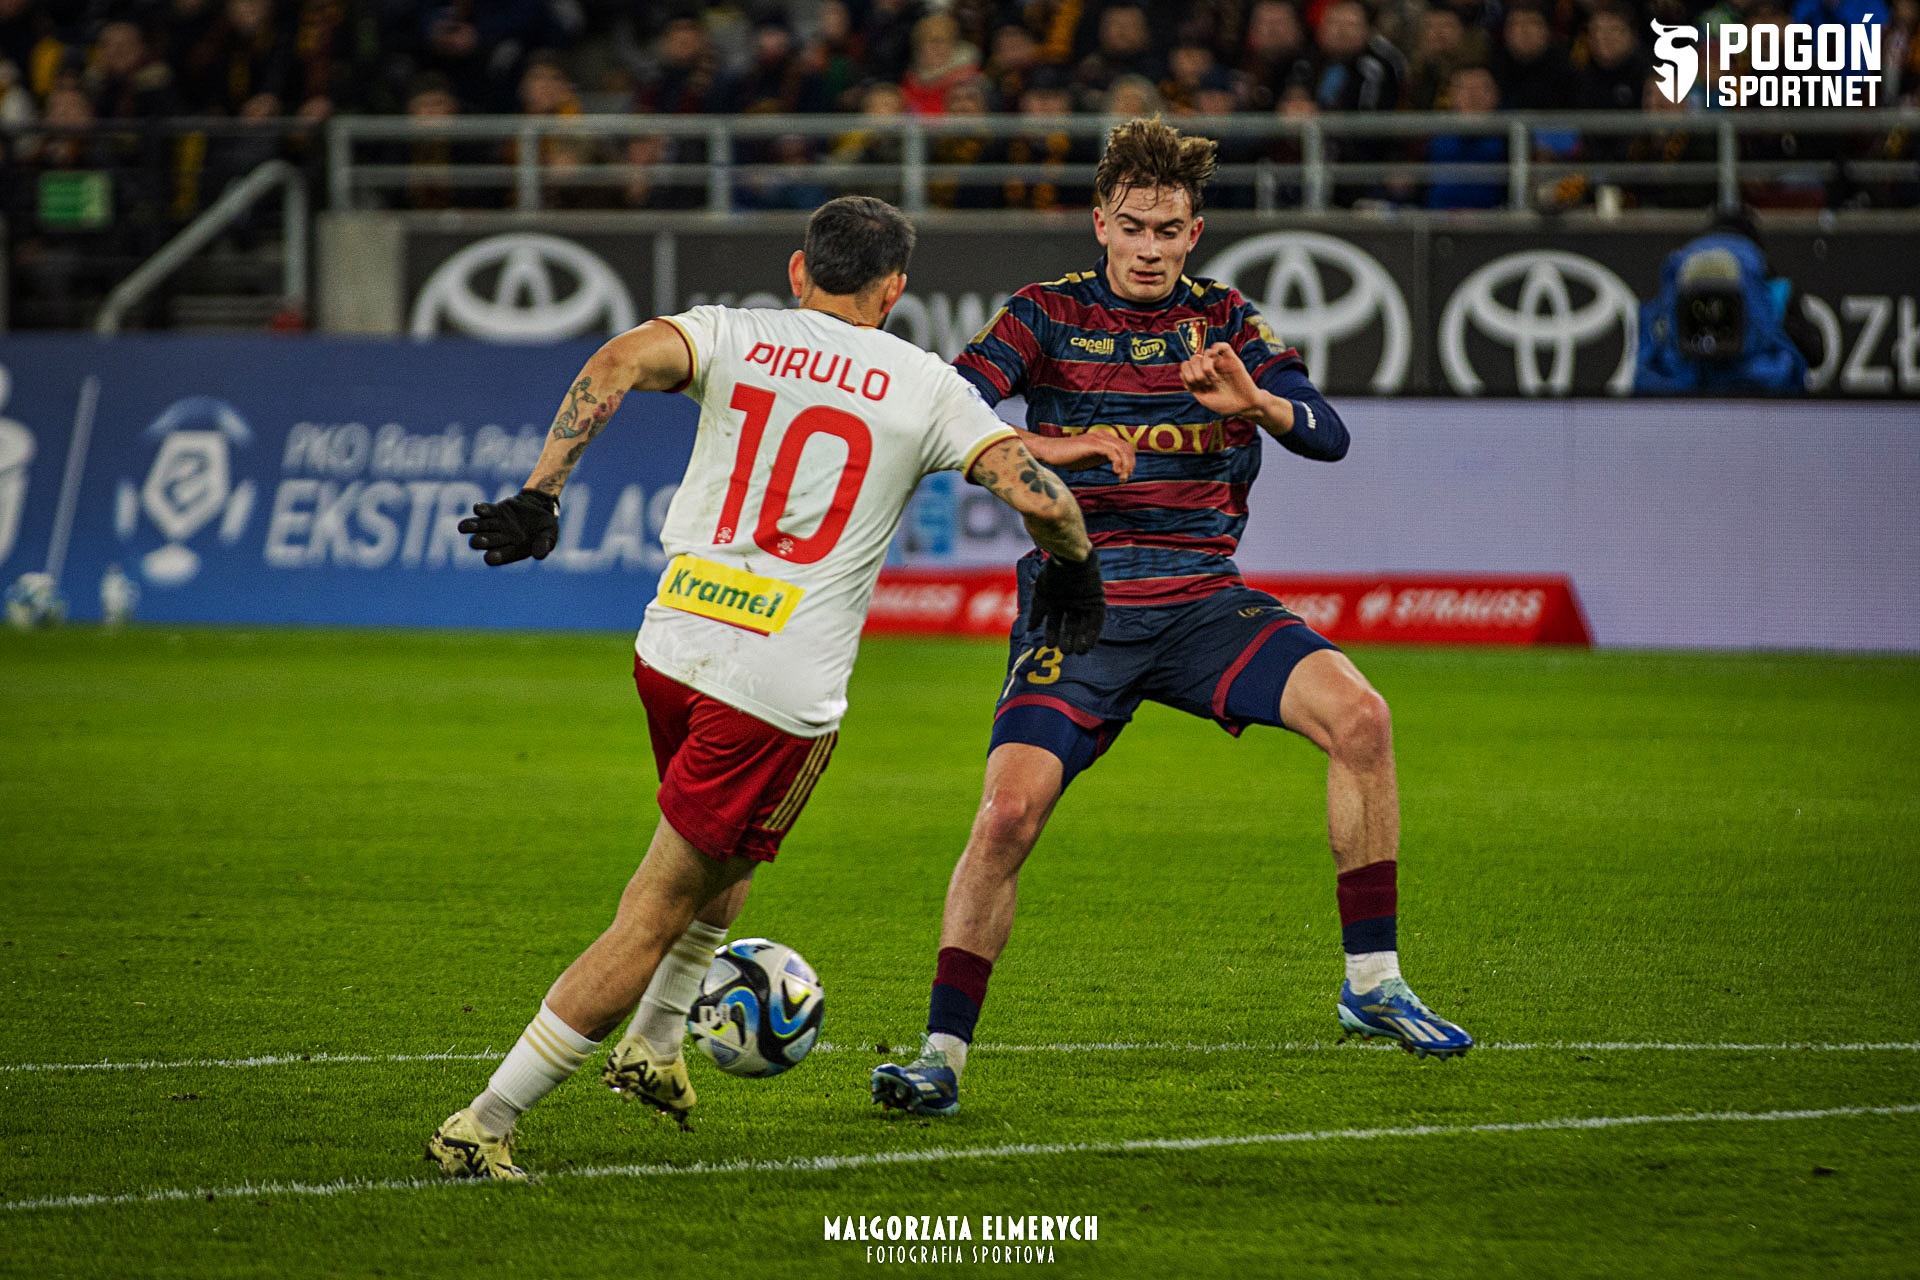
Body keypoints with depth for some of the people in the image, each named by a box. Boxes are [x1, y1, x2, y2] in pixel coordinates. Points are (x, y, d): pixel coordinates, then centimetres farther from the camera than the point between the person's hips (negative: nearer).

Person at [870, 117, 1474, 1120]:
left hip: (1204, 599, 2)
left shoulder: (1223, 321, 9)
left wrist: (1253, 401, -24)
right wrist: (1044, 448, -26)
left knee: (1357, 714, -20)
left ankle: (1370, 982, -9)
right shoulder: (1048, 315, 3)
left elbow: (1327, 434, -2)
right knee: (1009, 811, -20)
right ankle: (942, 1054, -9)